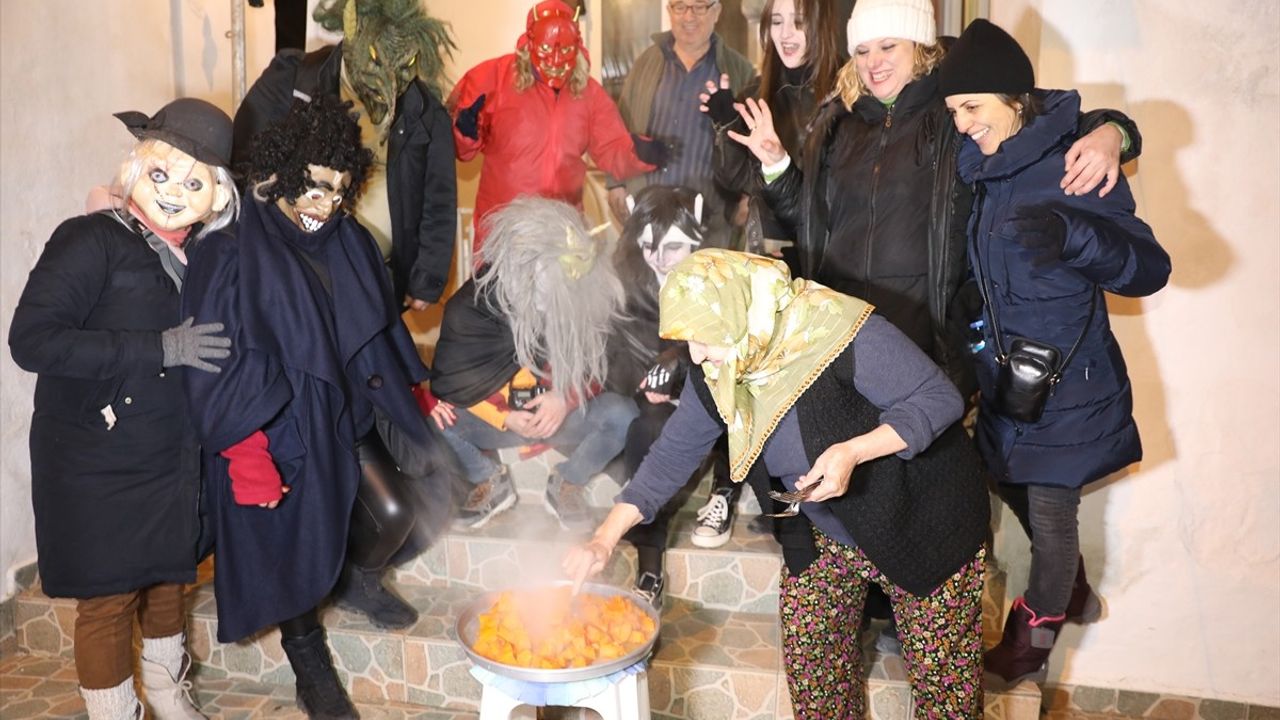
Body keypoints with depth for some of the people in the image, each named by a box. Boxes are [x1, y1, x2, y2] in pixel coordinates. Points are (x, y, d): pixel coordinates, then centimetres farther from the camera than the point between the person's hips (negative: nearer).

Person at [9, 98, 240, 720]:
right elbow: (31, 339, -23)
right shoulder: (92, 241, -14)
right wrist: (160, 348, -26)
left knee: (167, 579, 21)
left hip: (174, 461, 6)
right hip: (97, 468, -6)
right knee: (108, 599, 6)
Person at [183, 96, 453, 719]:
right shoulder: (231, 253, -18)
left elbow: (375, 333, 12)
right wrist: (246, 451, -22)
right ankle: (308, 661, 33)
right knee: (295, 541, 7)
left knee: (394, 511, -3)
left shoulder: (347, 242, 1)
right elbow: (216, 360, -19)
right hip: (275, 428, -5)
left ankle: (358, 580, 32)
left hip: (342, 414, 5)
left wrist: (400, 398, 13)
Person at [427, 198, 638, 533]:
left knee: (623, 414, -28)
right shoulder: (472, 304, -15)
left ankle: (567, 484, 1)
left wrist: (567, 399, -21)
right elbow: (453, 379, -9)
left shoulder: (591, 296, -13)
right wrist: (506, 416, -21)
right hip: (497, 417, -1)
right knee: (427, 422, -28)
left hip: (564, 414, 1)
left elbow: (597, 362, -2)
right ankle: (490, 482, 3)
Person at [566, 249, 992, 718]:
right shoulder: (713, 373, -11)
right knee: (807, 650, 9)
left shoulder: (843, 333, -31)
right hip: (825, 534, 6)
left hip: (922, 526, -5)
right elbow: (675, 452, -2)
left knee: (941, 673, 5)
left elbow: (940, 399, -24)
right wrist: (605, 538, -7)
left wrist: (854, 451, -38)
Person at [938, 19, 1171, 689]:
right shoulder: (982, 168, 2)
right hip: (1004, 374, 7)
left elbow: (1150, 268, -22)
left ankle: (1032, 636, 29)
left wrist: (1071, 233, -39)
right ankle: (1073, 594, 45)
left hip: (1065, 382, -7)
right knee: (1015, 489, 18)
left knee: (1050, 509, 5)